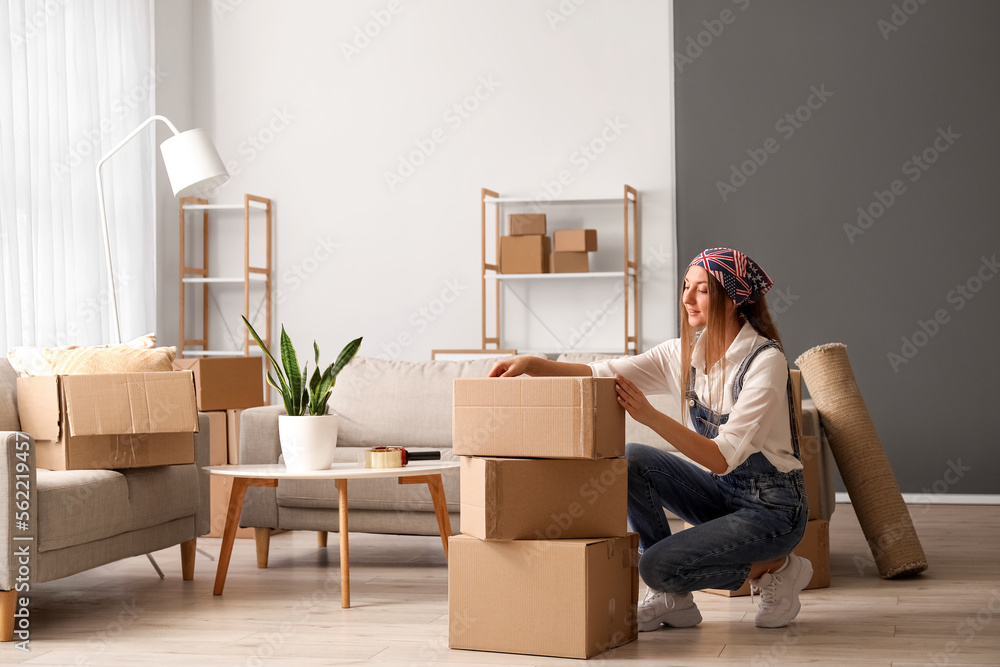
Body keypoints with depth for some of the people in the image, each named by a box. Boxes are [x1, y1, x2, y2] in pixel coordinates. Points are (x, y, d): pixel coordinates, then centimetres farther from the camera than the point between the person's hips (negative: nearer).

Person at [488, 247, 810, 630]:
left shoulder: (765, 361, -21)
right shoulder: (685, 353, 0)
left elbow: (724, 457, -28)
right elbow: (602, 374, -7)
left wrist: (650, 416, -35)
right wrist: (533, 364, -21)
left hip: (773, 508, -7)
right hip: (722, 493, 7)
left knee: (658, 566, -21)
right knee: (631, 461, -13)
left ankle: (774, 568, 2)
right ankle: (672, 600, -2)